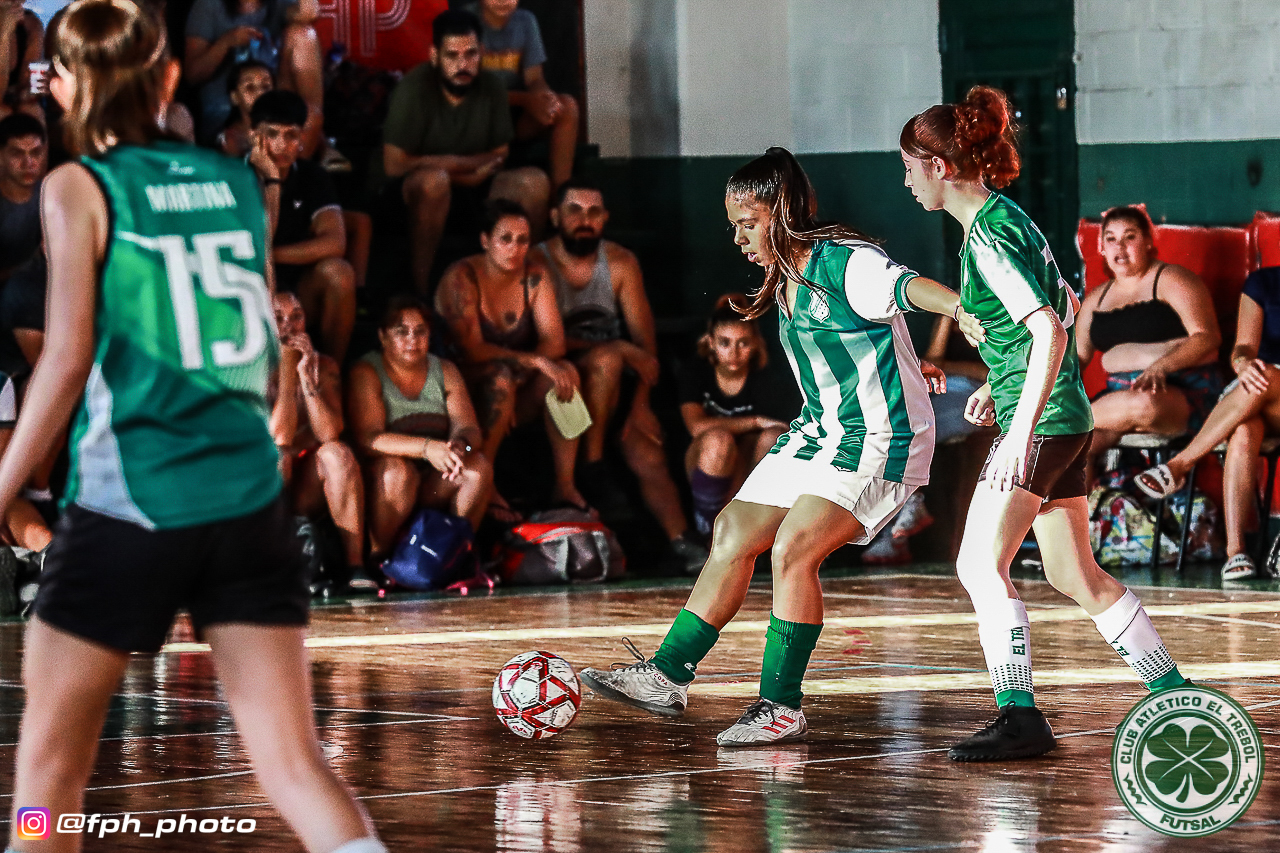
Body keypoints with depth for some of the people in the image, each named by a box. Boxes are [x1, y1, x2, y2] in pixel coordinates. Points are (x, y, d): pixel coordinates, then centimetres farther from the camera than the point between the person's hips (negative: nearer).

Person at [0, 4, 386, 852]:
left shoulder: (79, 189, -2)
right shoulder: (237, 182, 12)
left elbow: (68, 360, -9)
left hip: (127, 504, -4)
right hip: (251, 502, 4)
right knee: (294, 762, -1)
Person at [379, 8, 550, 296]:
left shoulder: (491, 86, -2)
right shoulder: (414, 89, -18)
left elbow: (499, 156, 1)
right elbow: (394, 165, -22)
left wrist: (447, 165, -19)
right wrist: (466, 164, -14)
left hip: (470, 190, 5)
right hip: (411, 196, -5)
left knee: (534, 181, -16)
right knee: (434, 180, -38)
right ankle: (420, 288, -28)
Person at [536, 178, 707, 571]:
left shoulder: (620, 263, 3)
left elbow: (645, 338, -1)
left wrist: (641, 403, -15)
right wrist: (622, 351, -22)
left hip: (613, 387, 4)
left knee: (647, 451, -19)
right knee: (606, 359, -33)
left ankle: (683, 542, -22)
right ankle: (592, 469, -26)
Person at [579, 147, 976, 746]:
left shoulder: (845, 264, -18)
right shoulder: (787, 282, 10)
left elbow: (905, 285, -37)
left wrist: (962, 310, -55)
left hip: (881, 442, -10)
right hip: (819, 435, 10)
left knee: (792, 550, -21)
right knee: (732, 538, 7)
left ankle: (782, 708, -12)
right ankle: (668, 676, 16)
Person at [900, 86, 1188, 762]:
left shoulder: (989, 236, -16)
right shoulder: (1007, 220, 13)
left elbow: (1050, 332, -25)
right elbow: (1065, 308, 25)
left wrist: (1020, 432, -29)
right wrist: (1001, 383, 25)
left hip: (1040, 421, -10)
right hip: (1065, 417, 10)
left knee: (981, 565, -13)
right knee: (1073, 574, 15)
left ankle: (1020, 718, -16)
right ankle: (1175, 697, 21)